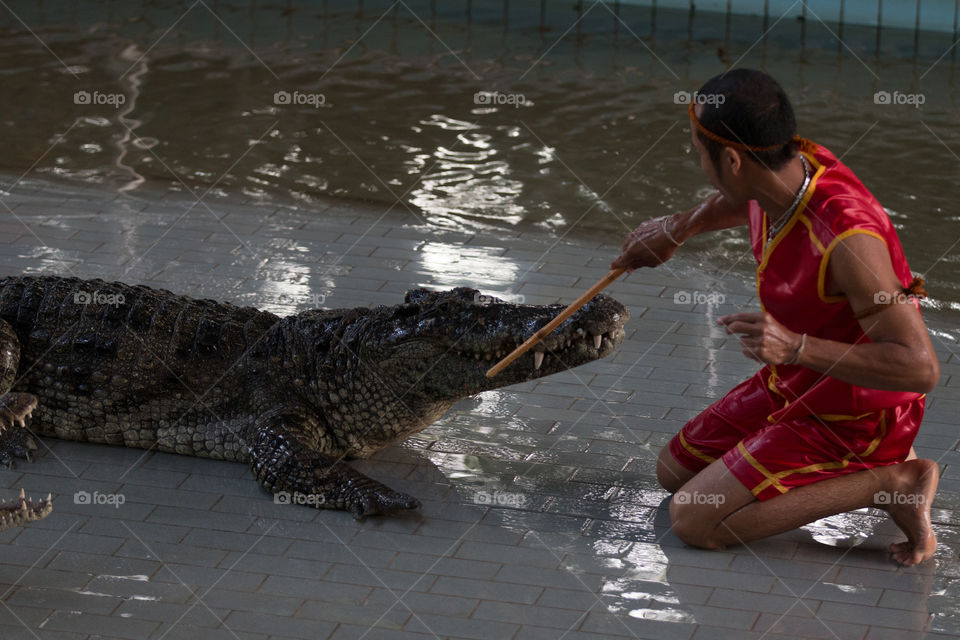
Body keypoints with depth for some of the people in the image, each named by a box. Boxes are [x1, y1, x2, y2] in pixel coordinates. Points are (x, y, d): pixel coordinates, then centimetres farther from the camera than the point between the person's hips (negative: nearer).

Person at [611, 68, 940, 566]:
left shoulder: (846, 239, -37)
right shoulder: (793, 163, -11)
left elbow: (920, 368, -37)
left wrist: (796, 347, -43)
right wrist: (679, 228, 26)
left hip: (850, 419, -9)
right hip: (793, 384, 9)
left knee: (694, 521, -15)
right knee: (674, 471, 20)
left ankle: (887, 481, -7)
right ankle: (869, 462, 17)